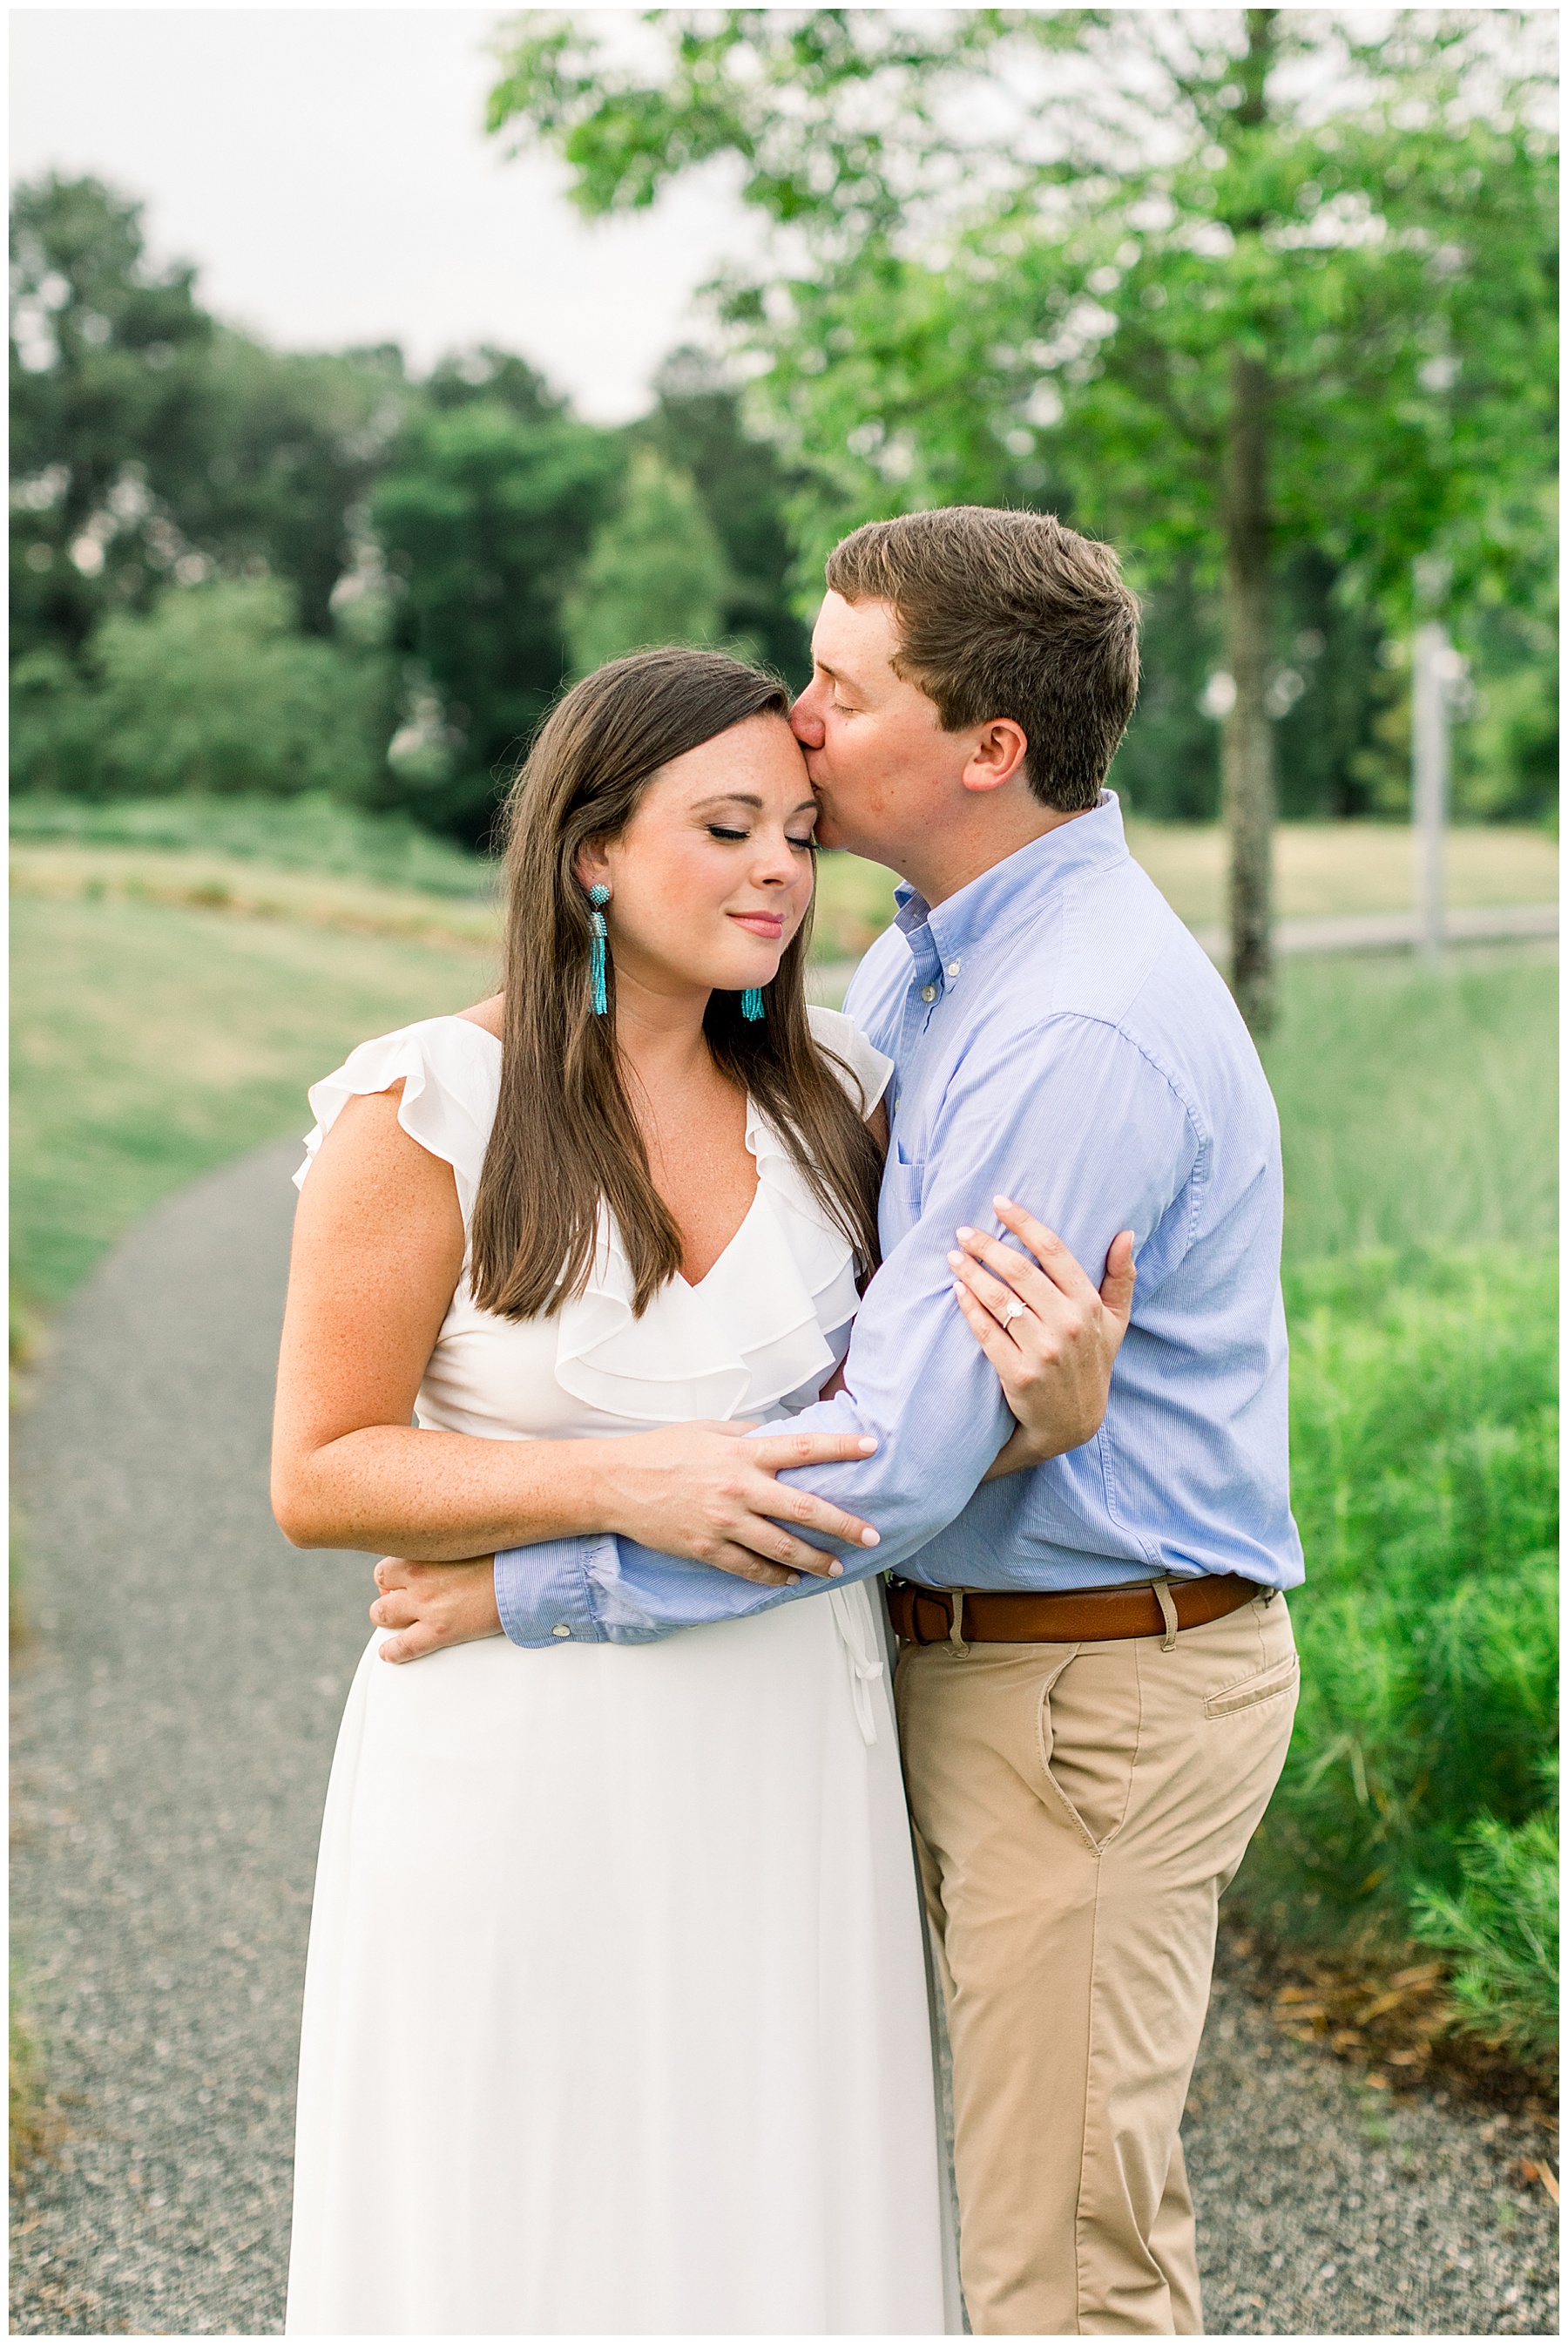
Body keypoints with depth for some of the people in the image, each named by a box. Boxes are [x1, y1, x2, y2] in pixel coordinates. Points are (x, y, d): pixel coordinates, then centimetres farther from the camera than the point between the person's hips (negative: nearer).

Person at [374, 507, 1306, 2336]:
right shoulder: (926, 956, 7)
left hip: (1093, 1686, -9)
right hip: (963, 1651, 10)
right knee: (1037, 2176, 20)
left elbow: (897, 1465, -27)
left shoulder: (1081, 1034, -25)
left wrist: (530, 1585, -19)